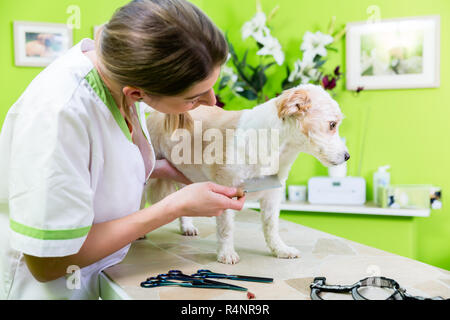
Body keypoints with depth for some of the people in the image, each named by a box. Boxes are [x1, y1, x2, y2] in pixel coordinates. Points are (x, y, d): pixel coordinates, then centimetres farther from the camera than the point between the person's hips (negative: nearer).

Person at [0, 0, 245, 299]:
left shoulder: (124, 71, -11)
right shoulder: (59, 113, -32)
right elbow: (47, 263, -25)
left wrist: (165, 168, -9)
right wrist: (176, 207, -24)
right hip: (43, 285, -6)